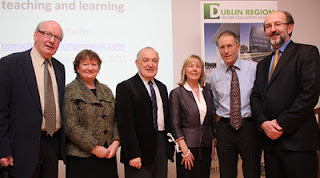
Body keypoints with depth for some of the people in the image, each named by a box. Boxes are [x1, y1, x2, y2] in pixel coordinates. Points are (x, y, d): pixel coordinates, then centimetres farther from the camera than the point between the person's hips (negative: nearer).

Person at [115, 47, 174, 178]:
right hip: (140, 150, -6)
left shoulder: (162, 87, 15)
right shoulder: (125, 87, -8)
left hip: (162, 147, 6)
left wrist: (170, 146, 11)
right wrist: (132, 155, -18)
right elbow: (125, 124, -14)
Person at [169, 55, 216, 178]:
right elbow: (175, 126, -8)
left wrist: (213, 146, 10)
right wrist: (185, 151, -13)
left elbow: (211, 120, 15)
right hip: (188, 147, -4)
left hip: (206, 148, 5)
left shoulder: (207, 92, 10)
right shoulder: (176, 93, -5)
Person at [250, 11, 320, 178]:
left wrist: (281, 124, -13)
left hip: (297, 140, -5)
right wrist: (264, 123, -6)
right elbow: (255, 96, 12)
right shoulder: (263, 64, 20)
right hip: (270, 139, 6)